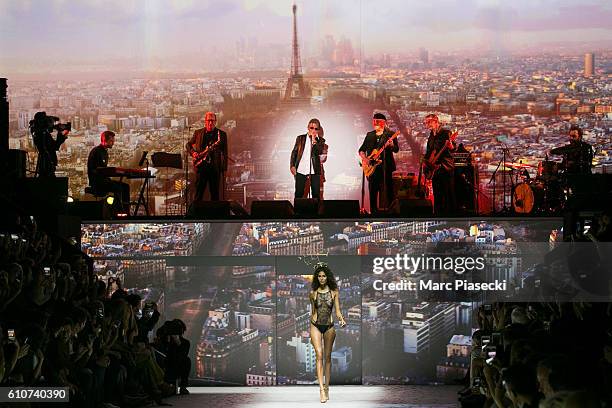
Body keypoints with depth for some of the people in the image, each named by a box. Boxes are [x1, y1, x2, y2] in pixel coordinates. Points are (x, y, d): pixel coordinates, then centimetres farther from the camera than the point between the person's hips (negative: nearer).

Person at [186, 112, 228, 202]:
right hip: (201, 166, 0)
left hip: (215, 167, 0)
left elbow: (224, 153, 5)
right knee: (198, 193, -2)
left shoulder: (222, 134, 6)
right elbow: (188, 145, 19)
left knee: (215, 194, 4)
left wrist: (224, 169, -1)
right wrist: (193, 153, -3)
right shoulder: (198, 133, 9)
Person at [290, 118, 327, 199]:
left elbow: (319, 152, -7)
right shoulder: (300, 138, 10)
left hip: (314, 171, 0)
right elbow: (294, 152, 11)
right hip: (301, 170, 0)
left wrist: (314, 141, -14)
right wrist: (292, 165, 2)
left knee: (316, 194, -1)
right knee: (298, 194, 0)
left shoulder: (320, 141, 8)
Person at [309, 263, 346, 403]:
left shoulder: (334, 292, 1)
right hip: (316, 326, -1)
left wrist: (341, 319, -21)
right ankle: (321, 389, -19)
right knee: (319, 355, -12)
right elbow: (312, 312, 11)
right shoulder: (313, 293, 3)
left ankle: (327, 387, 16)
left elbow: (337, 310, 1)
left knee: (328, 357, 7)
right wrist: (309, 332, 14)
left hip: (329, 327, 1)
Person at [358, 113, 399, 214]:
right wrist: (364, 158, 1)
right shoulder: (370, 135, 16)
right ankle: (373, 211, 8)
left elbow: (396, 149, -8)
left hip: (385, 167, -4)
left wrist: (391, 145, -30)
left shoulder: (390, 134, 3)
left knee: (386, 191, -8)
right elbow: (362, 150, 20)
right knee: (372, 191, 3)